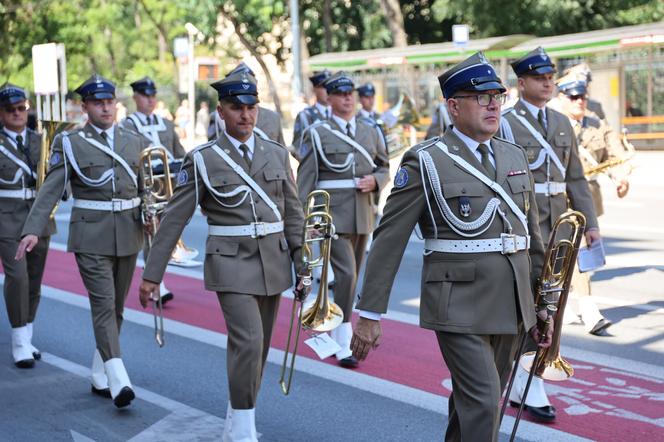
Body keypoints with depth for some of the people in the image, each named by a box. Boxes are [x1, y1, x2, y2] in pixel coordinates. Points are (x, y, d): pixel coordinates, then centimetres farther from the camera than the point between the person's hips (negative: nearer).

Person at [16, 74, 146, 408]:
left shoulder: (135, 141, 9)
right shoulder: (69, 143, -1)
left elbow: (147, 188, 11)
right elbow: (51, 190, -8)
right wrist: (33, 230, -19)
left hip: (128, 233, 4)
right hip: (90, 234, -4)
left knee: (117, 306, 10)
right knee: (103, 304, -12)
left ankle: (99, 377, 22)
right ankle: (118, 380, -18)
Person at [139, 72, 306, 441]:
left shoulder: (277, 154, 5)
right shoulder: (202, 160, -5)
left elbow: (294, 214, 8)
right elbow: (174, 220, -4)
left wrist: (303, 267, 4)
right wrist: (152, 274, -6)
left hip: (273, 261, 4)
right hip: (231, 262, -4)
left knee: (259, 345, 11)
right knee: (248, 340, -17)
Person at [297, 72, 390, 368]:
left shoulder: (370, 133, 12)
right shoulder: (317, 134, -2)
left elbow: (384, 168, 18)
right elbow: (305, 178, -5)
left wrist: (375, 180, -6)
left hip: (363, 217, 5)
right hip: (332, 216, -5)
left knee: (352, 277, 13)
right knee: (345, 274, -14)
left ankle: (335, 329, 31)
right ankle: (343, 344, -8)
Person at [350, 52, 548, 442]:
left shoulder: (515, 156, 11)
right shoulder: (425, 161, -8)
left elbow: (532, 235, 17)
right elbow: (389, 241, -8)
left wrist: (542, 306, 17)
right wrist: (369, 314, -9)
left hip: (510, 306, 6)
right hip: (459, 308, -6)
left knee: (475, 403, 15)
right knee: (483, 403, -12)